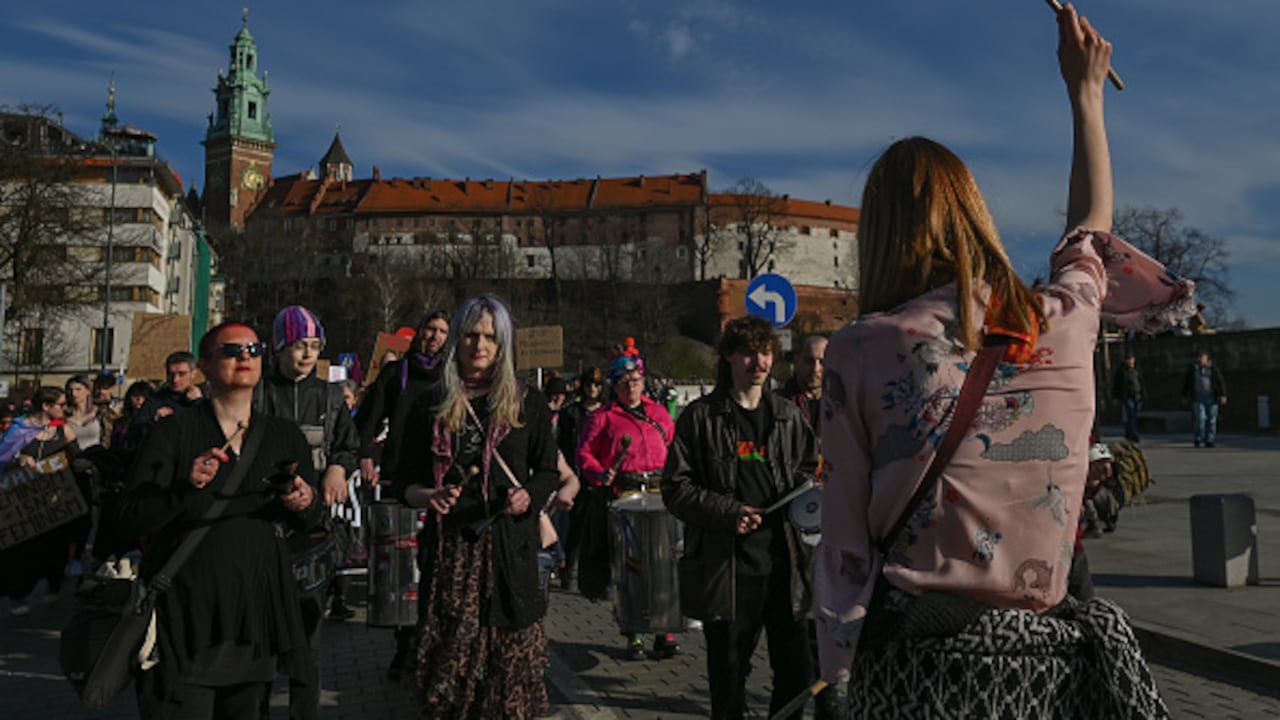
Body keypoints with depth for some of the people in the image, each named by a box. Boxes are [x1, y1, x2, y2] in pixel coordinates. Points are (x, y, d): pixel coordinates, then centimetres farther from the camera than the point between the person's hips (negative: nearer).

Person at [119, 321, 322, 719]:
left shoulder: (285, 436, 7)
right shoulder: (175, 429, -4)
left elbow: (312, 519, 12)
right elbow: (131, 519, -10)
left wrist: (306, 503, -10)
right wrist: (186, 488, -25)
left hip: (255, 612, 4)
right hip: (184, 612, -4)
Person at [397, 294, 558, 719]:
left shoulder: (528, 404, 6)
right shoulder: (430, 407, 8)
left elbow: (548, 472, 9)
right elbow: (406, 481, 9)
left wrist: (528, 495, -12)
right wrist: (428, 496, -12)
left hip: (509, 546, -1)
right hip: (450, 547, 1)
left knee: (510, 651, -1)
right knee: (449, 654, 1)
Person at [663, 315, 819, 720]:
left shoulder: (788, 416, 12)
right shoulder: (701, 417, 1)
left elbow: (808, 469, 23)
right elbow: (676, 487, -2)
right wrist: (728, 512, -15)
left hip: (784, 560, 3)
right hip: (726, 565, -3)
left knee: (796, 670, 8)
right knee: (728, 673, 8)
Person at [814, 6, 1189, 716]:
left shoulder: (861, 351, -10)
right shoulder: (1064, 323, -1)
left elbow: (845, 542, -9)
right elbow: (1091, 225, 23)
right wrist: (1085, 92, 34)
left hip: (919, 663, -3)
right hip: (1049, 656, 3)